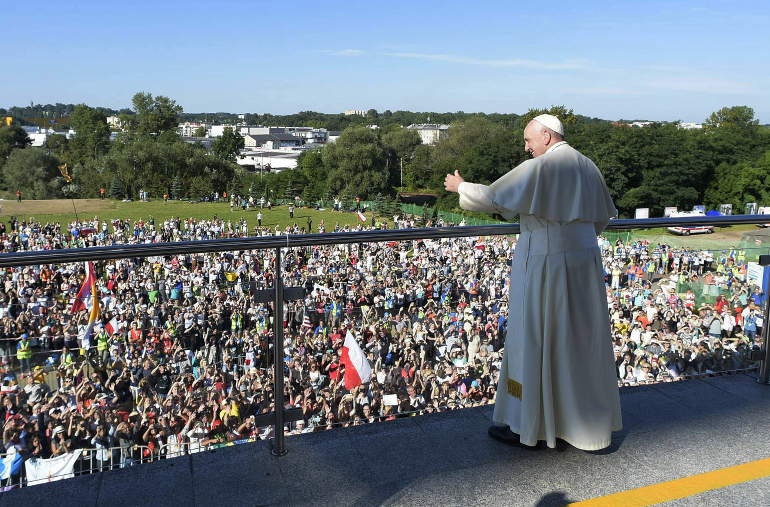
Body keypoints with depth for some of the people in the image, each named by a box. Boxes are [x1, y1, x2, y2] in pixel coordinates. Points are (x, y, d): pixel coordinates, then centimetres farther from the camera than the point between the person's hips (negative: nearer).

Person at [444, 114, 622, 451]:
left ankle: (526, 427, 16)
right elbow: (601, 219, 18)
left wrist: (461, 187, 7)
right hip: (584, 266, 8)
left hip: (544, 267, -7)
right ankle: (592, 426, 26)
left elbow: (491, 197, -11)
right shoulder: (589, 168, 9)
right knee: (583, 345, 15)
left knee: (534, 345, 4)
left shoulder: (537, 169, -14)